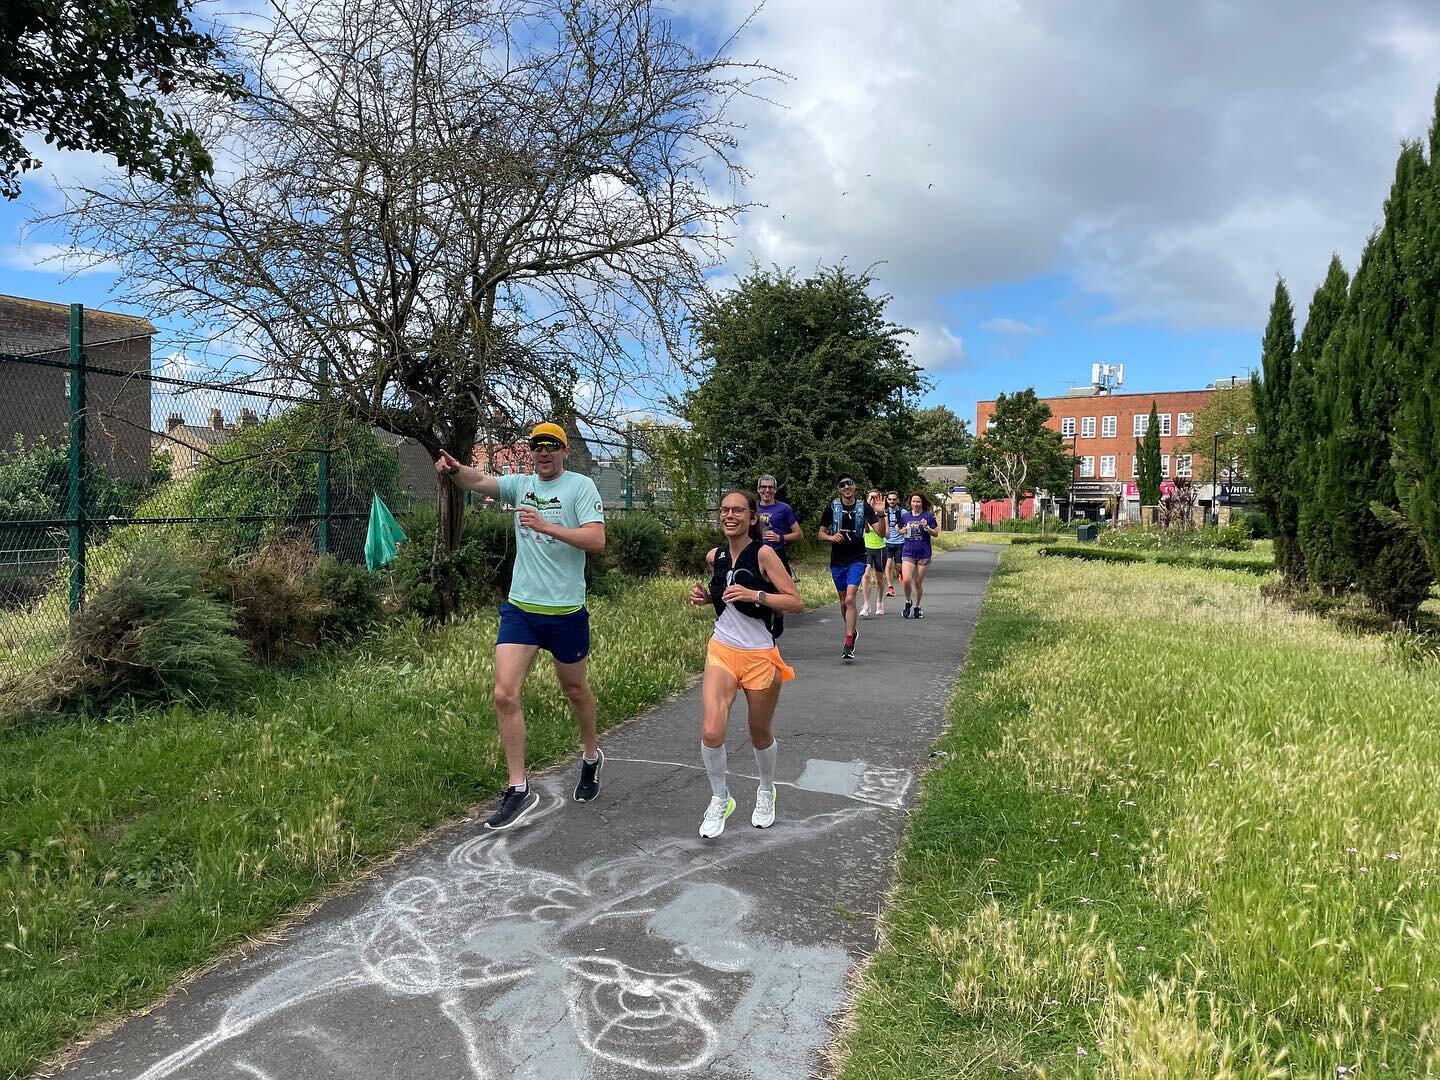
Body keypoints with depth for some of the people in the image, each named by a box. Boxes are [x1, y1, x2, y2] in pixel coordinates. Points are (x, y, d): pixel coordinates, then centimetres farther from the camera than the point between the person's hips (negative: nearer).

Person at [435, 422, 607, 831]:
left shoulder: (580, 486, -5)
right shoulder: (520, 484, 7)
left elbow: (596, 540, -16)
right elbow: (478, 480, -9)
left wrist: (548, 526, -26)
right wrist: (454, 469, -30)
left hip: (565, 611, -3)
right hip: (520, 608, 3)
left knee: (575, 689, 16)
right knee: (505, 695, -7)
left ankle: (591, 757, 43)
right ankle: (518, 790, 5)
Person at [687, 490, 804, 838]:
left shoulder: (763, 553, -14)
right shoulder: (715, 557, 3)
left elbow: (796, 602, -16)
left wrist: (755, 594, -28)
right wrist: (707, 597, 2)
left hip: (760, 655, -3)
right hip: (722, 650, 3)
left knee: (760, 734, 13)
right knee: (711, 732, -13)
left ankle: (766, 792, 42)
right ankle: (720, 799, 12)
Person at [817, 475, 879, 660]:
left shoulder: (863, 508, -2)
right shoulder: (832, 507, 2)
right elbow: (821, 533, 8)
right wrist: (831, 537, -13)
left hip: (856, 560, -3)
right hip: (837, 561, 3)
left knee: (850, 599, -17)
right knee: (843, 602, 13)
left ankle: (848, 644, -18)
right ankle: (852, 632, 39)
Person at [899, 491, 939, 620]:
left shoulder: (928, 516, -1)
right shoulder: (905, 516, 6)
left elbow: (935, 533, 2)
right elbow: (900, 530, 18)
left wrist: (927, 527, -17)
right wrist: (904, 530, -4)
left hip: (923, 553, -1)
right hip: (908, 552, 1)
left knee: (918, 582, 5)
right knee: (906, 580, -14)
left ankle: (917, 607, 24)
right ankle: (908, 602, 13)